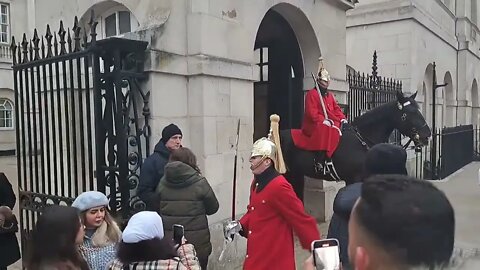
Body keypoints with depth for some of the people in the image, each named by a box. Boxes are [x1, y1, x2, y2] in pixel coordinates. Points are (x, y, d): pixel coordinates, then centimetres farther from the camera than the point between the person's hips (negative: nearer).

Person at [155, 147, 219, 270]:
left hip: (169, 241, 3)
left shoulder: (163, 182, -3)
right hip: (196, 242, -3)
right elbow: (213, 208, -1)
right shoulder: (199, 182, -11)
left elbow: (157, 208, 6)